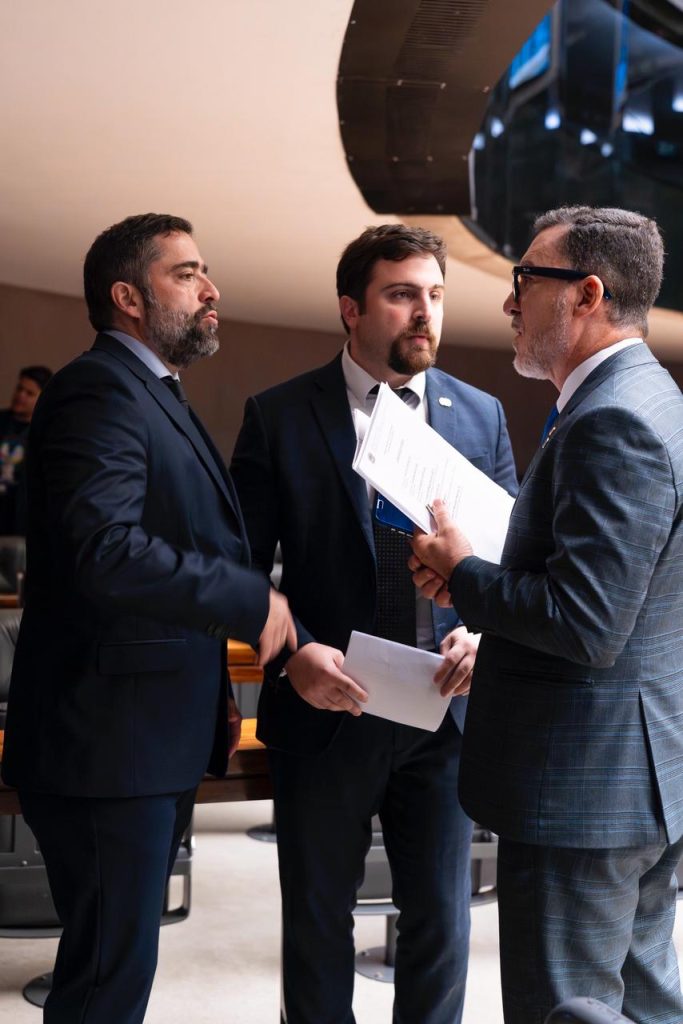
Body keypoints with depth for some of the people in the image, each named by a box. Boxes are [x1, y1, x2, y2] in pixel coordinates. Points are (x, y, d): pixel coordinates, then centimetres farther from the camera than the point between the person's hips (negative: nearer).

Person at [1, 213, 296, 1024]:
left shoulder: (156, 396, 17)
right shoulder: (101, 390, -15)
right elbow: (108, 551, -30)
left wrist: (211, 691, 17)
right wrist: (252, 600, -20)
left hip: (152, 742, 10)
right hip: (109, 744, -10)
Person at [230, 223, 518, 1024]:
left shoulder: (481, 415, 4)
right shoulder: (279, 417, -4)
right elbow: (242, 565, -3)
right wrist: (293, 652, -17)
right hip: (324, 710, -2)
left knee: (441, 919, 12)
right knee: (317, 920, 15)